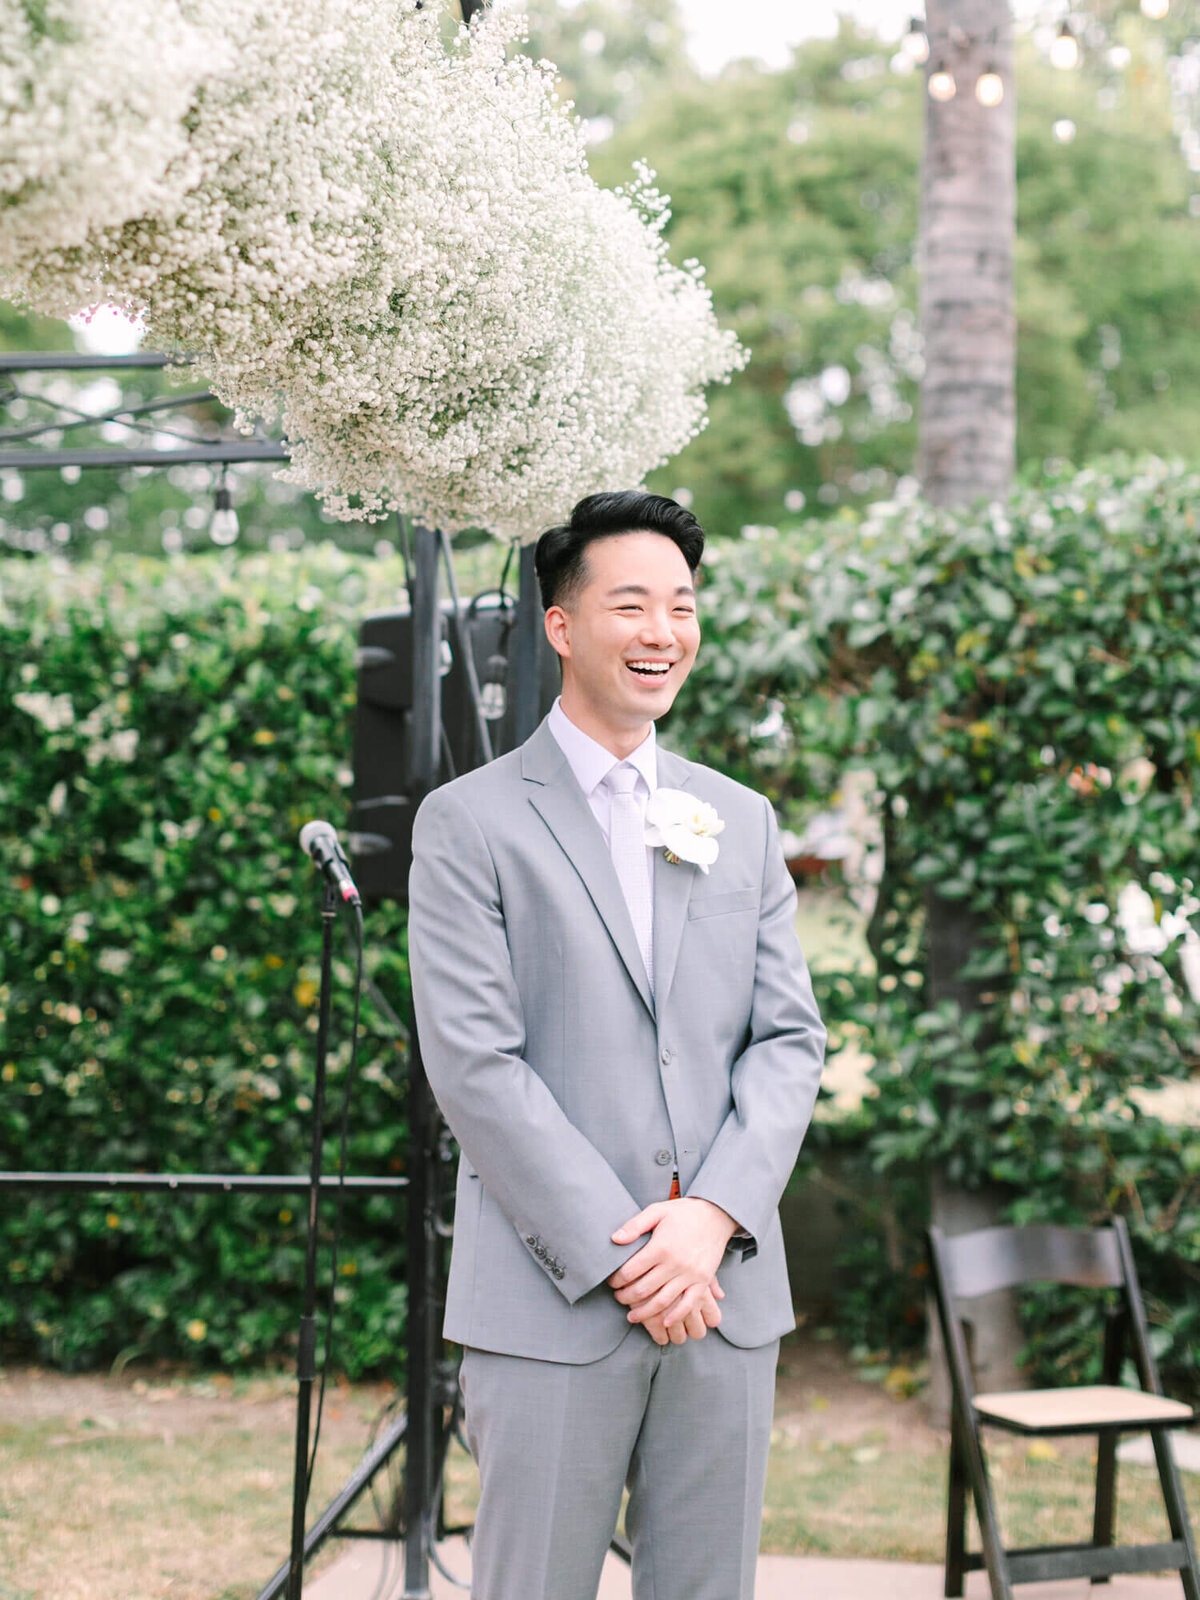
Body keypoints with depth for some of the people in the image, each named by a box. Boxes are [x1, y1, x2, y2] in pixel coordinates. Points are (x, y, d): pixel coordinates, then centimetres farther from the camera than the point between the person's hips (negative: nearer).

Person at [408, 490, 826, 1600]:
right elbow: (474, 1064, -9)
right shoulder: (468, 822, -1)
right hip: (552, 1301, -4)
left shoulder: (741, 820, 13)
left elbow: (790, 1039, 7)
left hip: (728, 1292, 4)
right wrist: (617, 1255, -13)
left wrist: (712, 1217, -9)